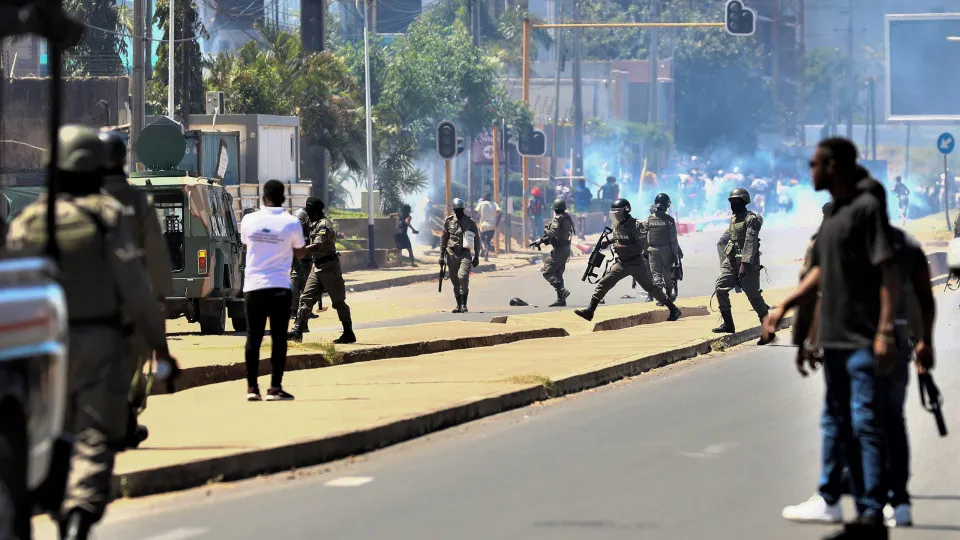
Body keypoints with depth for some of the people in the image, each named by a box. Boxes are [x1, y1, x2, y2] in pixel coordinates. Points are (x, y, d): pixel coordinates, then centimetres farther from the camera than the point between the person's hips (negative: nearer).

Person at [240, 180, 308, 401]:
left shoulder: (249, 220, 0)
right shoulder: (291, 223, -6)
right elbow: (300, 253, 7)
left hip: (253, 286, 2)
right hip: (279, 286, -2)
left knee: (253, 337, 6)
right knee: (278, 338, 2)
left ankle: (252, 387, 4)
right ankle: (275, 388, -1)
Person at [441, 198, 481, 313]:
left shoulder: (470, 222, 1)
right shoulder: (449, 221, 6)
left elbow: (476, 240, 7)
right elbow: (443, 239, 12)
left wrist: (476, 256, 3)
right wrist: (442, 256, 7)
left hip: (465, 254, -3)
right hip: (452, 254, 3)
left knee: (463, 277, -21)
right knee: (454, 280, 5)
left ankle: (464, 304, -17)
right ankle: (458, 305, 16)